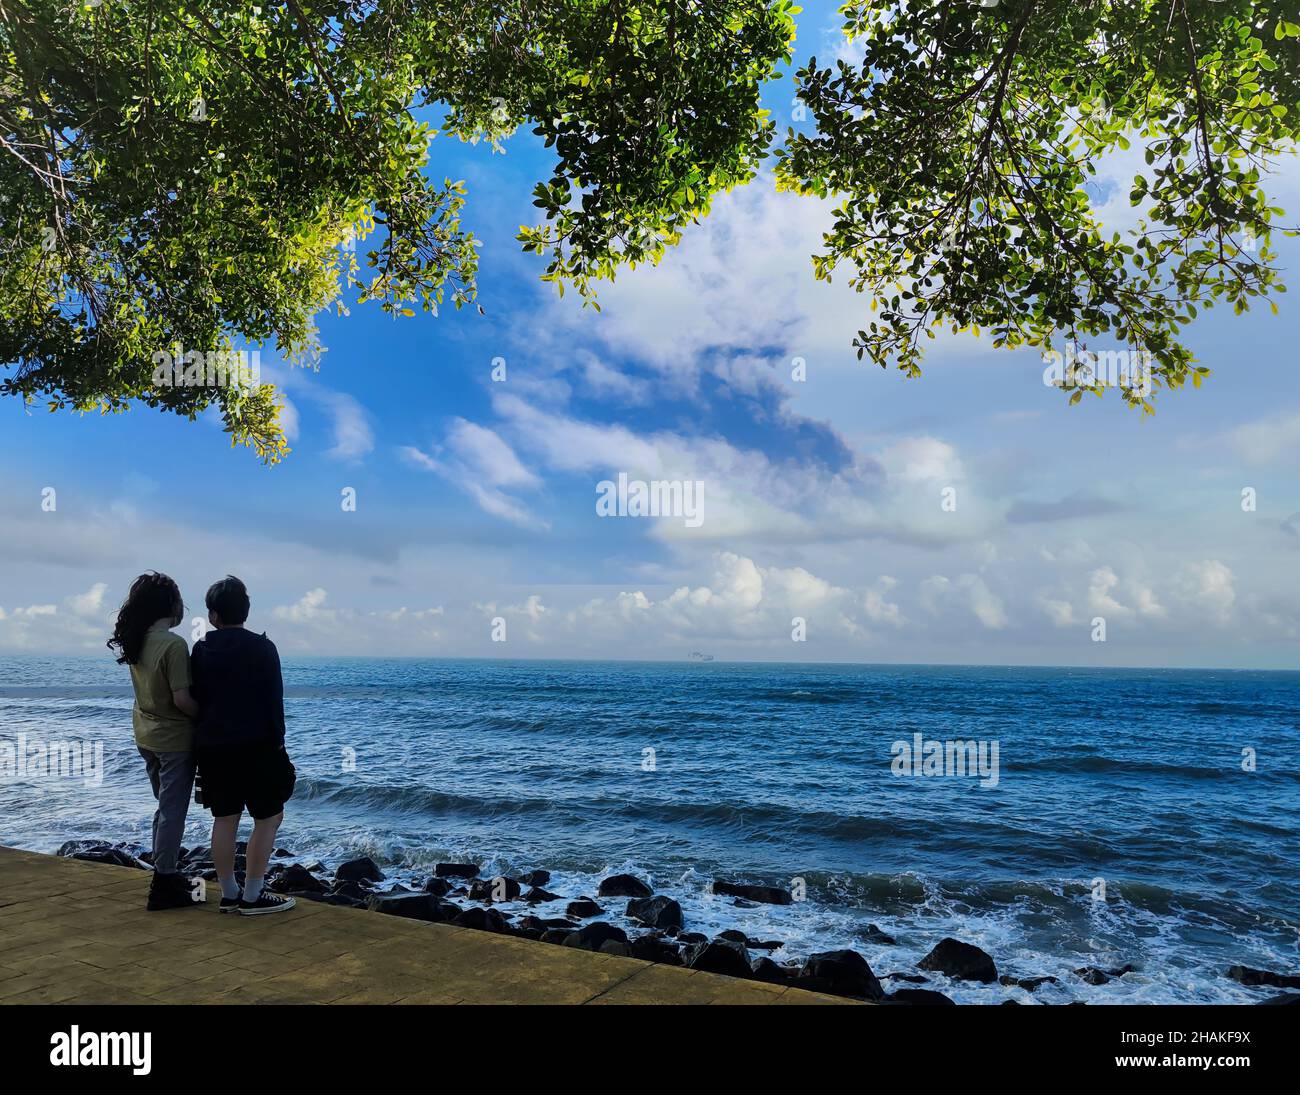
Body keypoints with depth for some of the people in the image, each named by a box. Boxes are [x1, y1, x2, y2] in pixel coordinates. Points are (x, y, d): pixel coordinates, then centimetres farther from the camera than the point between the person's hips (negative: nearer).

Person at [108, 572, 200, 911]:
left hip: (145, 735, 8)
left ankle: (166, 872, 30)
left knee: (165, 807, 20)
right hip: (174, 739, -8)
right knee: (173, 811, 2)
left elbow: (153, 689, 10)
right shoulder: (173, 644, -22)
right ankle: (163, 886, 9)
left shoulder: (136, 641, 2)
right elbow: (182, 700, -23)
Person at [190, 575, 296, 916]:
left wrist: (205, 740, 16)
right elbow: (274, 700, -11)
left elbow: (196, 699, 9)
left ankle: (228, 894, 18)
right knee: (269, 817, 4)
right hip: (255, 747, -5)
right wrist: (277, 741, -3)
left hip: (212, 747, 6)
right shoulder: (262, 647, -10)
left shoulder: (200, 649, 4)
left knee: (225, 818, 12)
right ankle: (252, 897, 4)